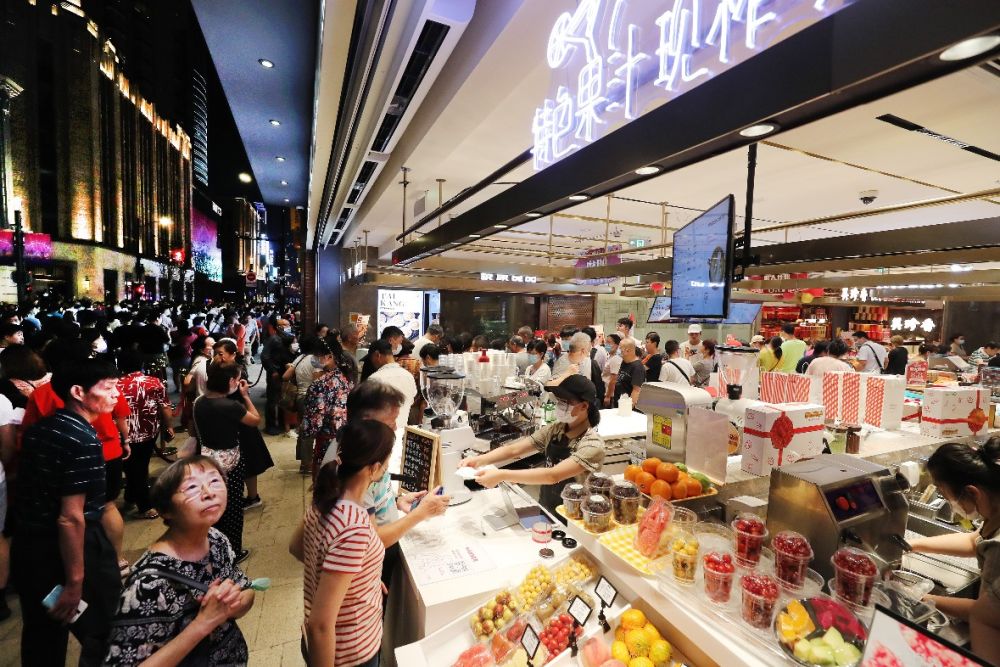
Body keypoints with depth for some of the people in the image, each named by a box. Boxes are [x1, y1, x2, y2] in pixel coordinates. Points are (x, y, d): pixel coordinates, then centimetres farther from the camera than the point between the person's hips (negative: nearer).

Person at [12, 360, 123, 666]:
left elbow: (32, 492, 17)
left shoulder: (38, 430, 3)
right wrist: (75, 582, -19)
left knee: (41, 637, 26)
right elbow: (71, 518, -26)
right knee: (100, 636, 13)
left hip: (27, 547, 9)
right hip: (73, 551, -8)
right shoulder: (84, 440, -25)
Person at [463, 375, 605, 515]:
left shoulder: (593, 445, -21)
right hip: (543, 510, 5)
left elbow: (553, 475, -33)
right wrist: (480, 460, -22)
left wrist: (502, 475, -38)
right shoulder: (555, 429, -3)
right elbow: (514, 450, -7)